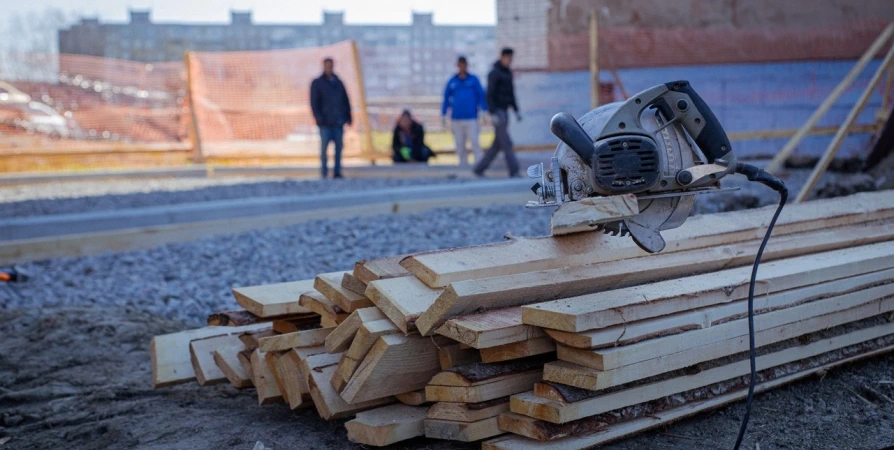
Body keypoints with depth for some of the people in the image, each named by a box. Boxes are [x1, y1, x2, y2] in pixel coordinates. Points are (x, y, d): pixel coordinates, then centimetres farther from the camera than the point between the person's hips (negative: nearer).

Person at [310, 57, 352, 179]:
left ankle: (337, 172, 6)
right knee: (324, 147, -4)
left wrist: (348, 117, 8)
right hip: (325, 123, -4)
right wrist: (318, 117, -12)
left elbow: (346, 101, 16)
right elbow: (314, 102, -1)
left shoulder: (338, 83, 16)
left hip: (338, 122, 4)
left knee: (338, 147, 2)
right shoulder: (317, 83, 5)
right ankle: (324, 172, -1)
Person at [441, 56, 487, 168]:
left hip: (471, 118, -3)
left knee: (474, 142, -10)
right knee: (459, 144, 6)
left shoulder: (473, 80, 3)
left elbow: (481, 95, 1)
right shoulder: (452, 82, 8)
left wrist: (484, 111, -6)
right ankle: (463, 164, 14)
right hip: (456, 119, 3)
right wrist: (443, 115, 10)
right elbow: (446, 98, 13)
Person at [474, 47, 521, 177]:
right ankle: (514, 171, -10)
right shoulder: (494, 73, -13)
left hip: (504, 111, 9)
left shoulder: (508, 73, 16)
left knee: (498, 144, 7)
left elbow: (511, 93, 21)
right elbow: (490, 95, -18)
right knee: (506, 142, -11)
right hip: (497, 111, -9)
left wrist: (516, 111, 15)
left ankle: (480, 168, 13)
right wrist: (493, 114, -24)